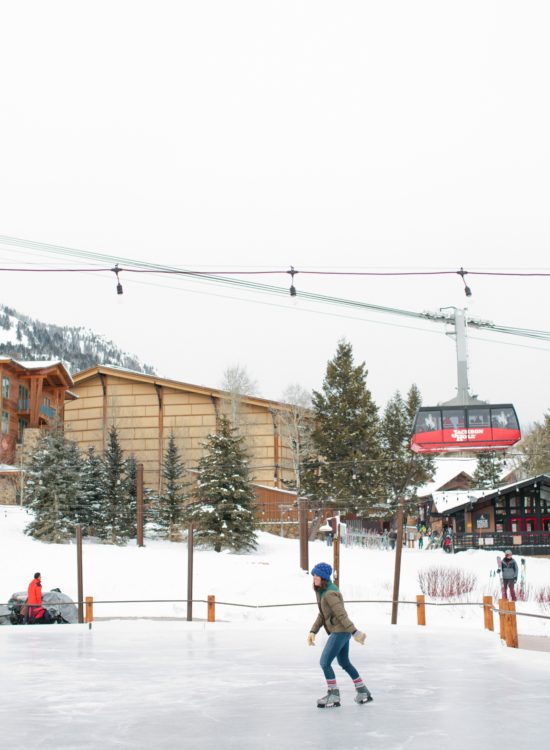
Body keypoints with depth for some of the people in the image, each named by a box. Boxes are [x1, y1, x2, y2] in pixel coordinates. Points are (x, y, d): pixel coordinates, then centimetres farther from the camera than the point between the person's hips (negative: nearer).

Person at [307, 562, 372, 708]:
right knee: (344, 663, 22)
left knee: (325, 662, -7)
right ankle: (363, 692, 34)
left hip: (340, 631, -10)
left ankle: (333, 696, 4)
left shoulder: (330, 594, -22)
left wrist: (354, 632, -25)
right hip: (340, 631, 10)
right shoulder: (321, 591, 9)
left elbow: (341, 614, -25)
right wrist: (313, 631, 10)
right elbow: (322, 614, 15)